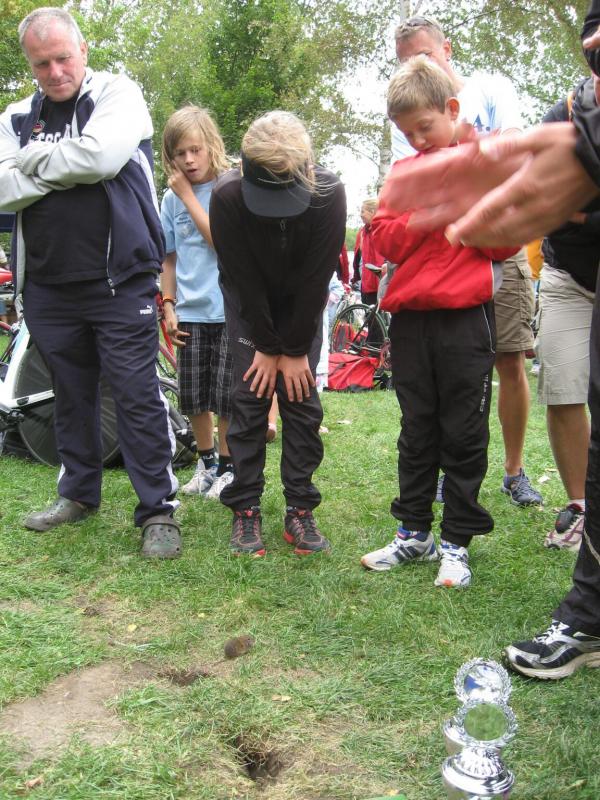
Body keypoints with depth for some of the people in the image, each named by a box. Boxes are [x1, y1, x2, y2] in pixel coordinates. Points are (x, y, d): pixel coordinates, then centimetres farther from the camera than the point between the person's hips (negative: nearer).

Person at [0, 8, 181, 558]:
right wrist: (65, 168, -12)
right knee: (71, 394, 15)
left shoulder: (118, 94, 0)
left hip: (119, 280, -5)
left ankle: (159, 509, 3)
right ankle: (79, 493, 31)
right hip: (47, 285, 5)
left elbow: (102, 154, -19)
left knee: (138, 394, -5)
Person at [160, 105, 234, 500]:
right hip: (190, 312, 4)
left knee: (228, 397, 1)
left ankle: (227, 466, 19)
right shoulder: (172, 198, 7)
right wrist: (168, 306, 6)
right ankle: (205, 462, 29)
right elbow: (170, 257, 13)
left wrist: (189, 195, -13)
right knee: (194, 397, 10)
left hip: (229, 310, -4)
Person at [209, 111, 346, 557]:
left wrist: (296, 350, -17)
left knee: (302, 400, -5)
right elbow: (243, 279, -21)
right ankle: (245, 509, 2)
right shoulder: (228, 197, -29)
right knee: (249, 399, -6)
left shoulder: (329, 194, -29)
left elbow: (316, 279, -22)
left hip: (302, 306, 1)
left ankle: (300, 510, 3)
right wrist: (266, 347, -16)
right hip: (250, 305, 0)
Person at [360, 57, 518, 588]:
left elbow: (506, 240, -6)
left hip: (464, 319, -4)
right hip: (410, 320, 4)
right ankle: (414, 533, 22)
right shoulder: (405, 171, 13)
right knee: (417, 433, 11)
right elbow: (387, 241, 5)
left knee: (464, 436, 3)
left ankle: (456, 542, 14)